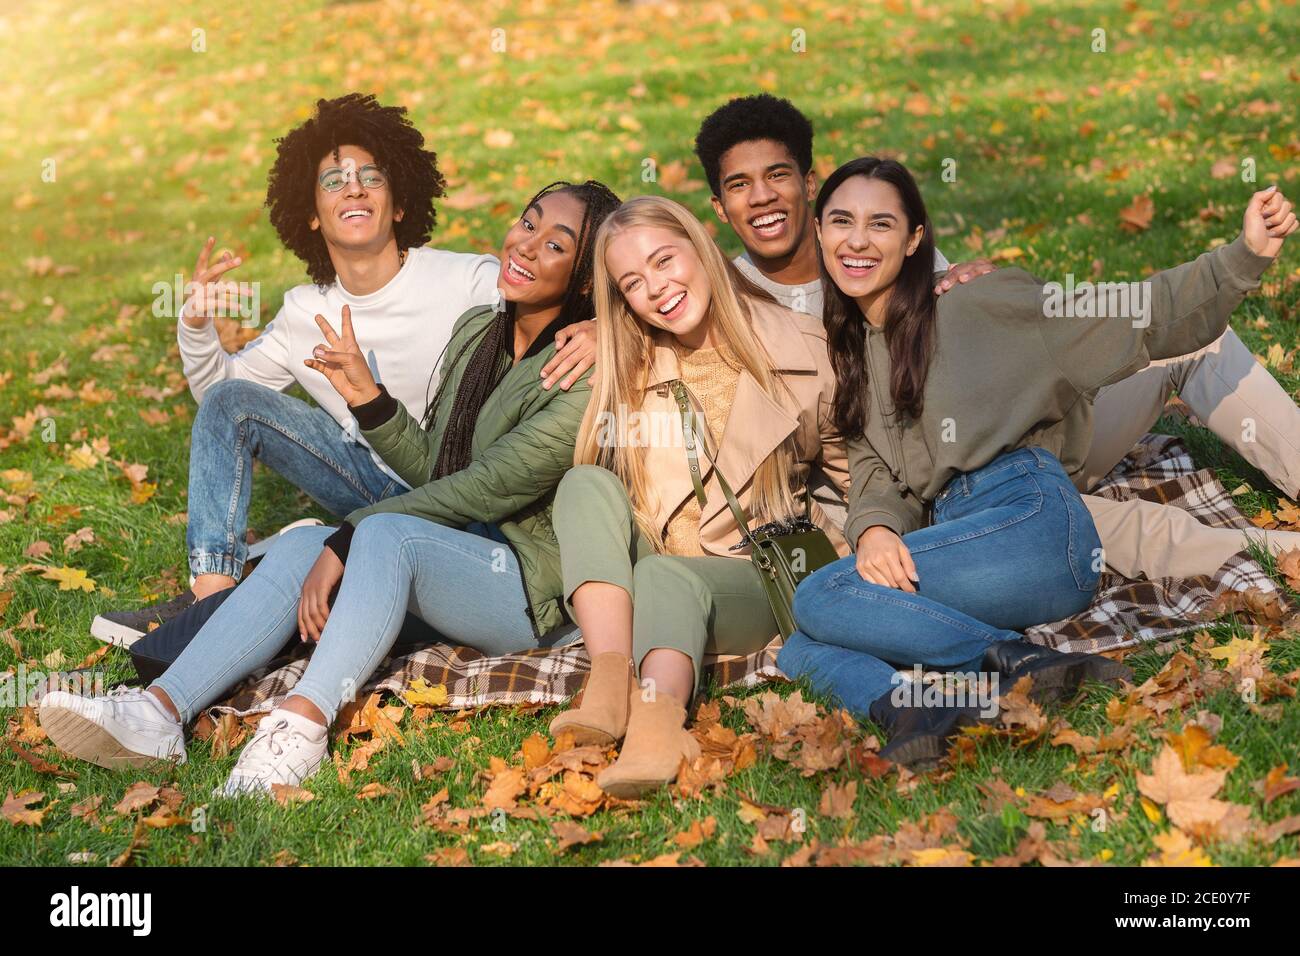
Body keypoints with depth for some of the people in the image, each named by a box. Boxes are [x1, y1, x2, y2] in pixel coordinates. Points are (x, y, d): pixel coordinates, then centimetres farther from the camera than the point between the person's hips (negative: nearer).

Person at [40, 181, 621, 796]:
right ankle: (159, 710, -29)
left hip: (542, 592, -7)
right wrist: (366, 395, -3)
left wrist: (347, 540, -22)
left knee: (387, 534, -34)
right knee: (301, 544, -15)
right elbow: (430, 470, 13)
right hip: (460, 565, 7)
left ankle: (300, 725, -45)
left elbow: (487, 490, -21)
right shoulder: (476, 330, 11)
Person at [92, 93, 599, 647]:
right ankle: (212, 592, -14)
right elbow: (220, 388, 16)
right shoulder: (304, 312, 5)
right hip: (379, 486, 5)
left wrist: (591, 328, -38)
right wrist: (196, 328, -6)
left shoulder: (470, 281, -13)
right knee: (231, 401, -5)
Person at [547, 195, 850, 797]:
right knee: (586, 483, -24)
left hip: (753, 584, -3)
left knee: (667, 579, -34)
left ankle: (656, 726, -62)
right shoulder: (628, 372, 10)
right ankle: (609, 687, -41)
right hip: (636, 573, 3)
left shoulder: (800, 347, 2)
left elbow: (849, 465, 7)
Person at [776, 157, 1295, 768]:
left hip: (1033, 518, -6)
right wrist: (872, 530, -14)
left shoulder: (975, 307, 3)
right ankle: (914, 714, -42)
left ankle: (1017, 662, -26)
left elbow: (1141, 319, 0)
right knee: (800, 654, -17)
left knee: (819, 598, -23)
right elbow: (874, 474, 9)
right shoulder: (851, 354, 19)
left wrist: (1245, 256, -13)